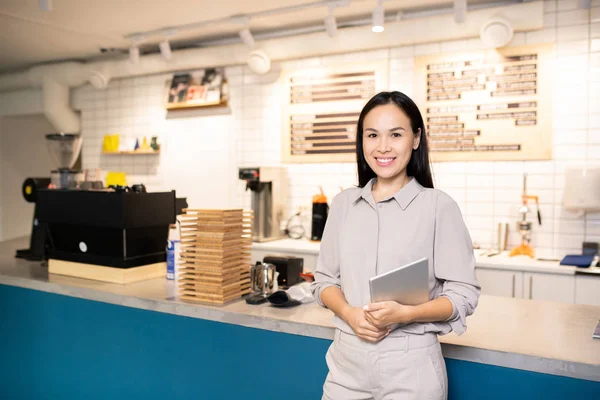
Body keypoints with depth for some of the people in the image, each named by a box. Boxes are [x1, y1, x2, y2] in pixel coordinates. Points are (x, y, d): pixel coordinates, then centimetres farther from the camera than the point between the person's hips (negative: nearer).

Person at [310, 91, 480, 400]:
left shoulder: (439, 206, -9)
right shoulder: (343, 203, 3)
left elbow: (463, 294, -7)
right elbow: (324, 280, 7)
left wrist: (405, 314, -22)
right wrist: (349, 313, -11)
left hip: (410, 364, -3)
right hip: (347, 359, 3)